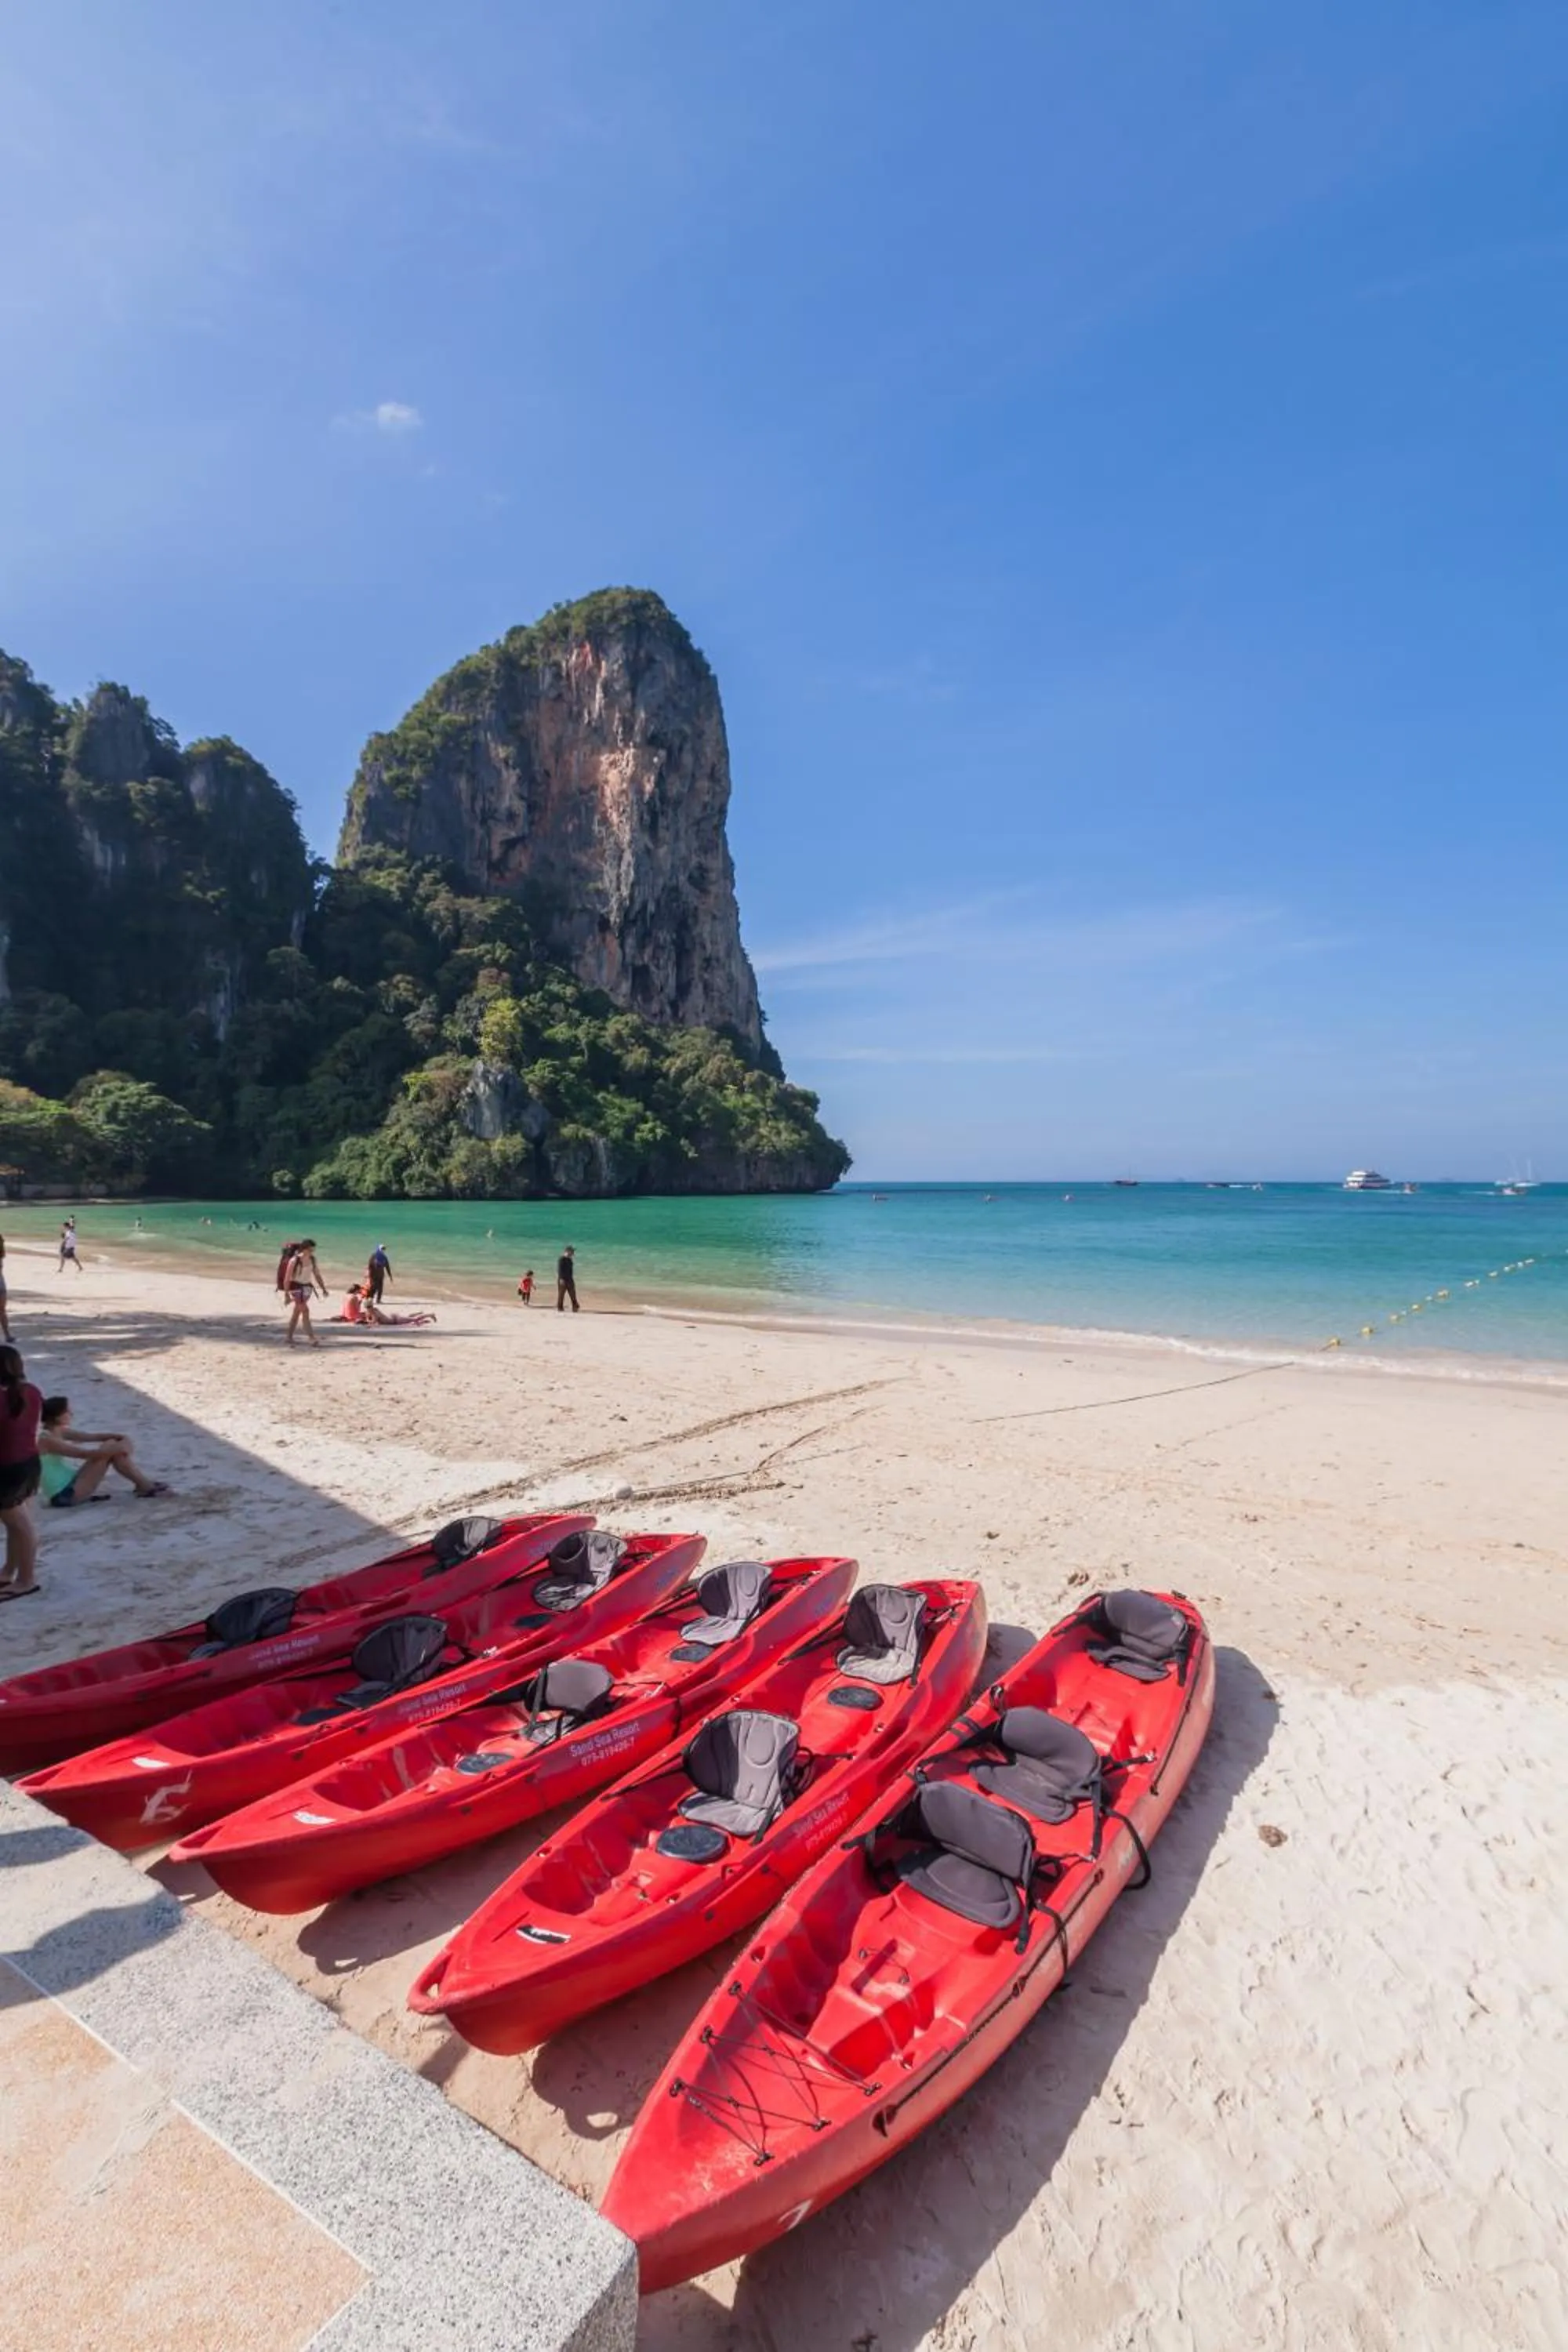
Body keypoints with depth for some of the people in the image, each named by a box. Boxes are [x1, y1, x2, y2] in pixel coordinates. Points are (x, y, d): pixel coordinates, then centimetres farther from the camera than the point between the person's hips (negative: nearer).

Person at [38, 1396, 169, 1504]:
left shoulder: (60, 1432, 9)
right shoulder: (46, 1440, -19)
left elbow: (92, 1436, 9)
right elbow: (84, 1454, -24)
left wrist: (121, 1437, -6)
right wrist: (116, 1449, -19)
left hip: (71, 1485, 9)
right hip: (65, 1494, -9)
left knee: (112, 1446, -1)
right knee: (109, 1449, -16)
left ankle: (144, 1484, 1)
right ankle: (145, 1486, -8)